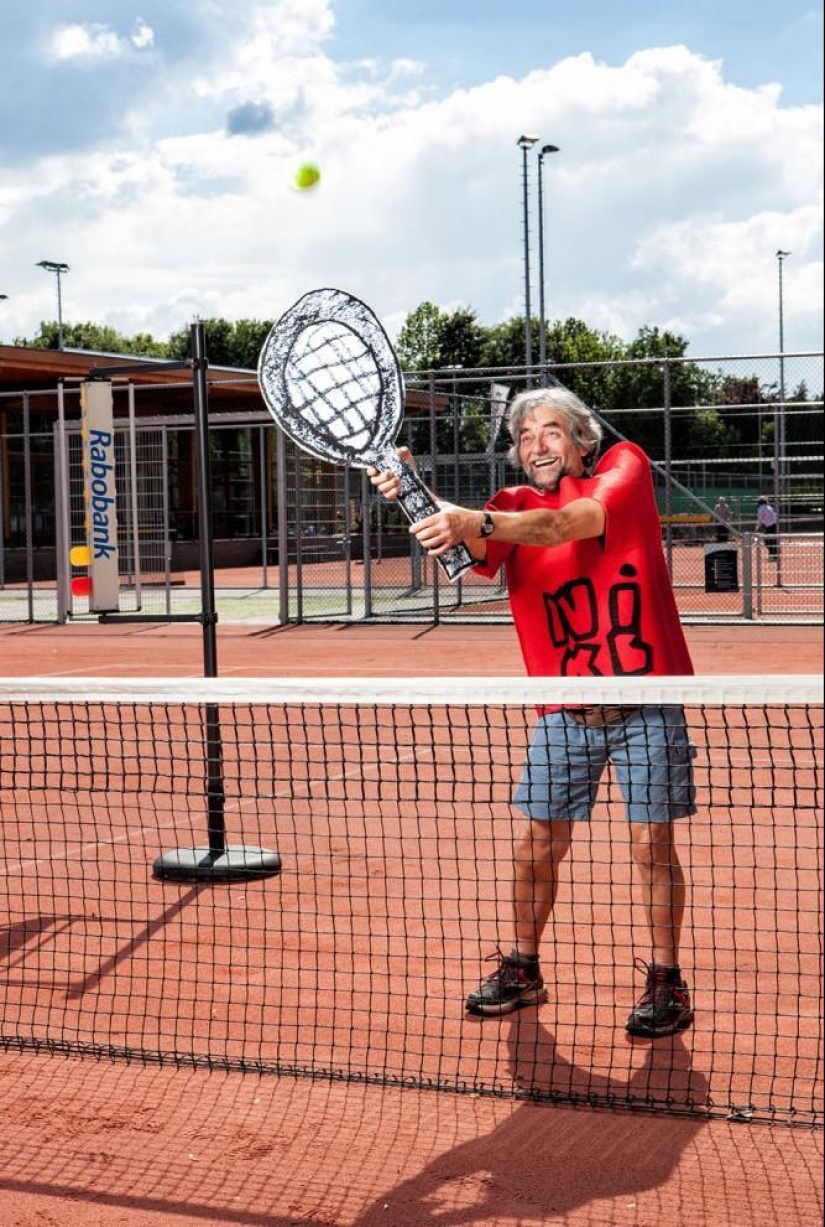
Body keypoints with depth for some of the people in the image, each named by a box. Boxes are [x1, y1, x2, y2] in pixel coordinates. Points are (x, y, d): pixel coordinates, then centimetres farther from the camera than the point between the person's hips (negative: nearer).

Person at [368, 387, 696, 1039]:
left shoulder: (625, 467, -4)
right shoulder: (514, 507, 6)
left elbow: (572, 522, -24)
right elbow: (475, 548, -16)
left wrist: (477, 521, -39)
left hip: (646, 702, -3)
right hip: (565, 712, 3)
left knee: (652, 843, -2)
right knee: (533, 842, 2)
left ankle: (666, 980, 15)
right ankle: (522, 970, 21)